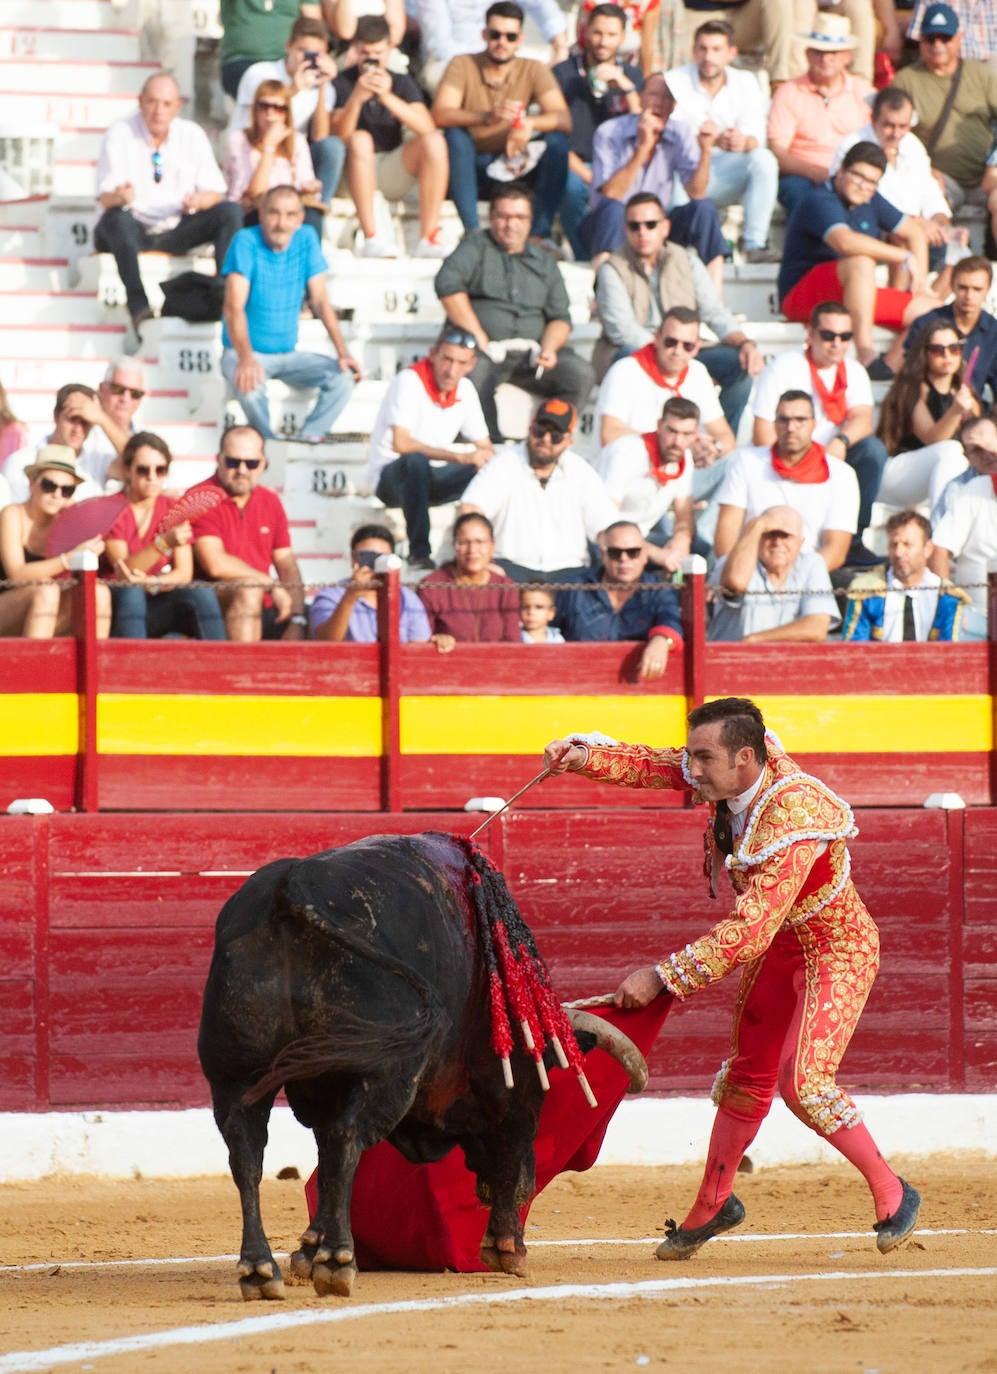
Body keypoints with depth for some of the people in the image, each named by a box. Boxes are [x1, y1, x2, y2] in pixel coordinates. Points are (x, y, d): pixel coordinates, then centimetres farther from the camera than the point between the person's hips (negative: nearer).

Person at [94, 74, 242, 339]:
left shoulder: (192, 135, 2)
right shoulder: (120, 135, -7)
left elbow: (215, 192, 0)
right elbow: (105, 198, -15)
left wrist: (199, 200, -24)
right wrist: (119, 196, -40)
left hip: (176, 232, 3)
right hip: (133, 232, -3)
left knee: (230, 212, -18)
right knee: (116, 217, -37)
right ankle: (139, 306, -48)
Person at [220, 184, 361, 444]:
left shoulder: (306, 240, 2)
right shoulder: (246, 242, -13)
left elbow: (320, 301, 3)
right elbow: (234, 307, -21)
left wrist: (342, 352, -10)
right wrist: (245, 358, -37)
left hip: (288, 355, 5)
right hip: (246, 352, -5)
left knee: (344, 376, -18)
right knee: (250, 384, -37)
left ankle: (309, 439, -17)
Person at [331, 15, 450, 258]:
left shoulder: (401, 82, 5)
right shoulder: (342, 83, -3)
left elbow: (427, 127, -13)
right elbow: (340, 136, -17)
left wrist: (388, 97, -26)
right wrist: (356, 98, -33)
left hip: (393, 172, 3)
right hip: (357, 172, -3)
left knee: (434, 141, -20)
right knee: (360, 139, -32)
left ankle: (428, 237, -25)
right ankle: (371, 237, -37)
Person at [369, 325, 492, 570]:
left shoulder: (465, 390, 2)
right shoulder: (410, 381, -19)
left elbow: (485, 449, 8)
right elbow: (400, 444, -30)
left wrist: (485, 457, -18)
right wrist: (458, 457, -32)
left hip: (429, 479, 6)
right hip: (390, 478, -6)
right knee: (416, 461, -40)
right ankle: (419, 551, -39)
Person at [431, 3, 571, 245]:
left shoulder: (533, 70, 0)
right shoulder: (463, 65, -6)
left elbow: (564, 120, -13)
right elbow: (440, 115, -23)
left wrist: (530, 123, -36)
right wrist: (487, 117, -41)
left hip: (512, 168, 2)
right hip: (471, 169, -2)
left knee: (557, 141, -21)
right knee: (455, 134, -31)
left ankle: (541, 233, -24)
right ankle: (472, 232, -35)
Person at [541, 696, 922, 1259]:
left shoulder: (793, 822, -37)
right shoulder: (742, 767, -15)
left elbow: (749, 933, -38)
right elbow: (655, 766, -1)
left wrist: (661, 976, -36)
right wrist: (587, 756, -20)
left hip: (838, 950, -8)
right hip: (781, 944, 8)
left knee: (803, 1083, -21)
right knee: (747, 1077, 17)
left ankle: (893, 1194, -4)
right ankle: (713, 1206, 34)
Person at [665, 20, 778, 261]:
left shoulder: (746, 83, 6)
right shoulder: (673, 81, -3)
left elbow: (756, 137, -4)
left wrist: (743, 141, -30)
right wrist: (713, 141, -31)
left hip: (725, 181, 3)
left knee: (764, 159, -25)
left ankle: (755, 244, -27)